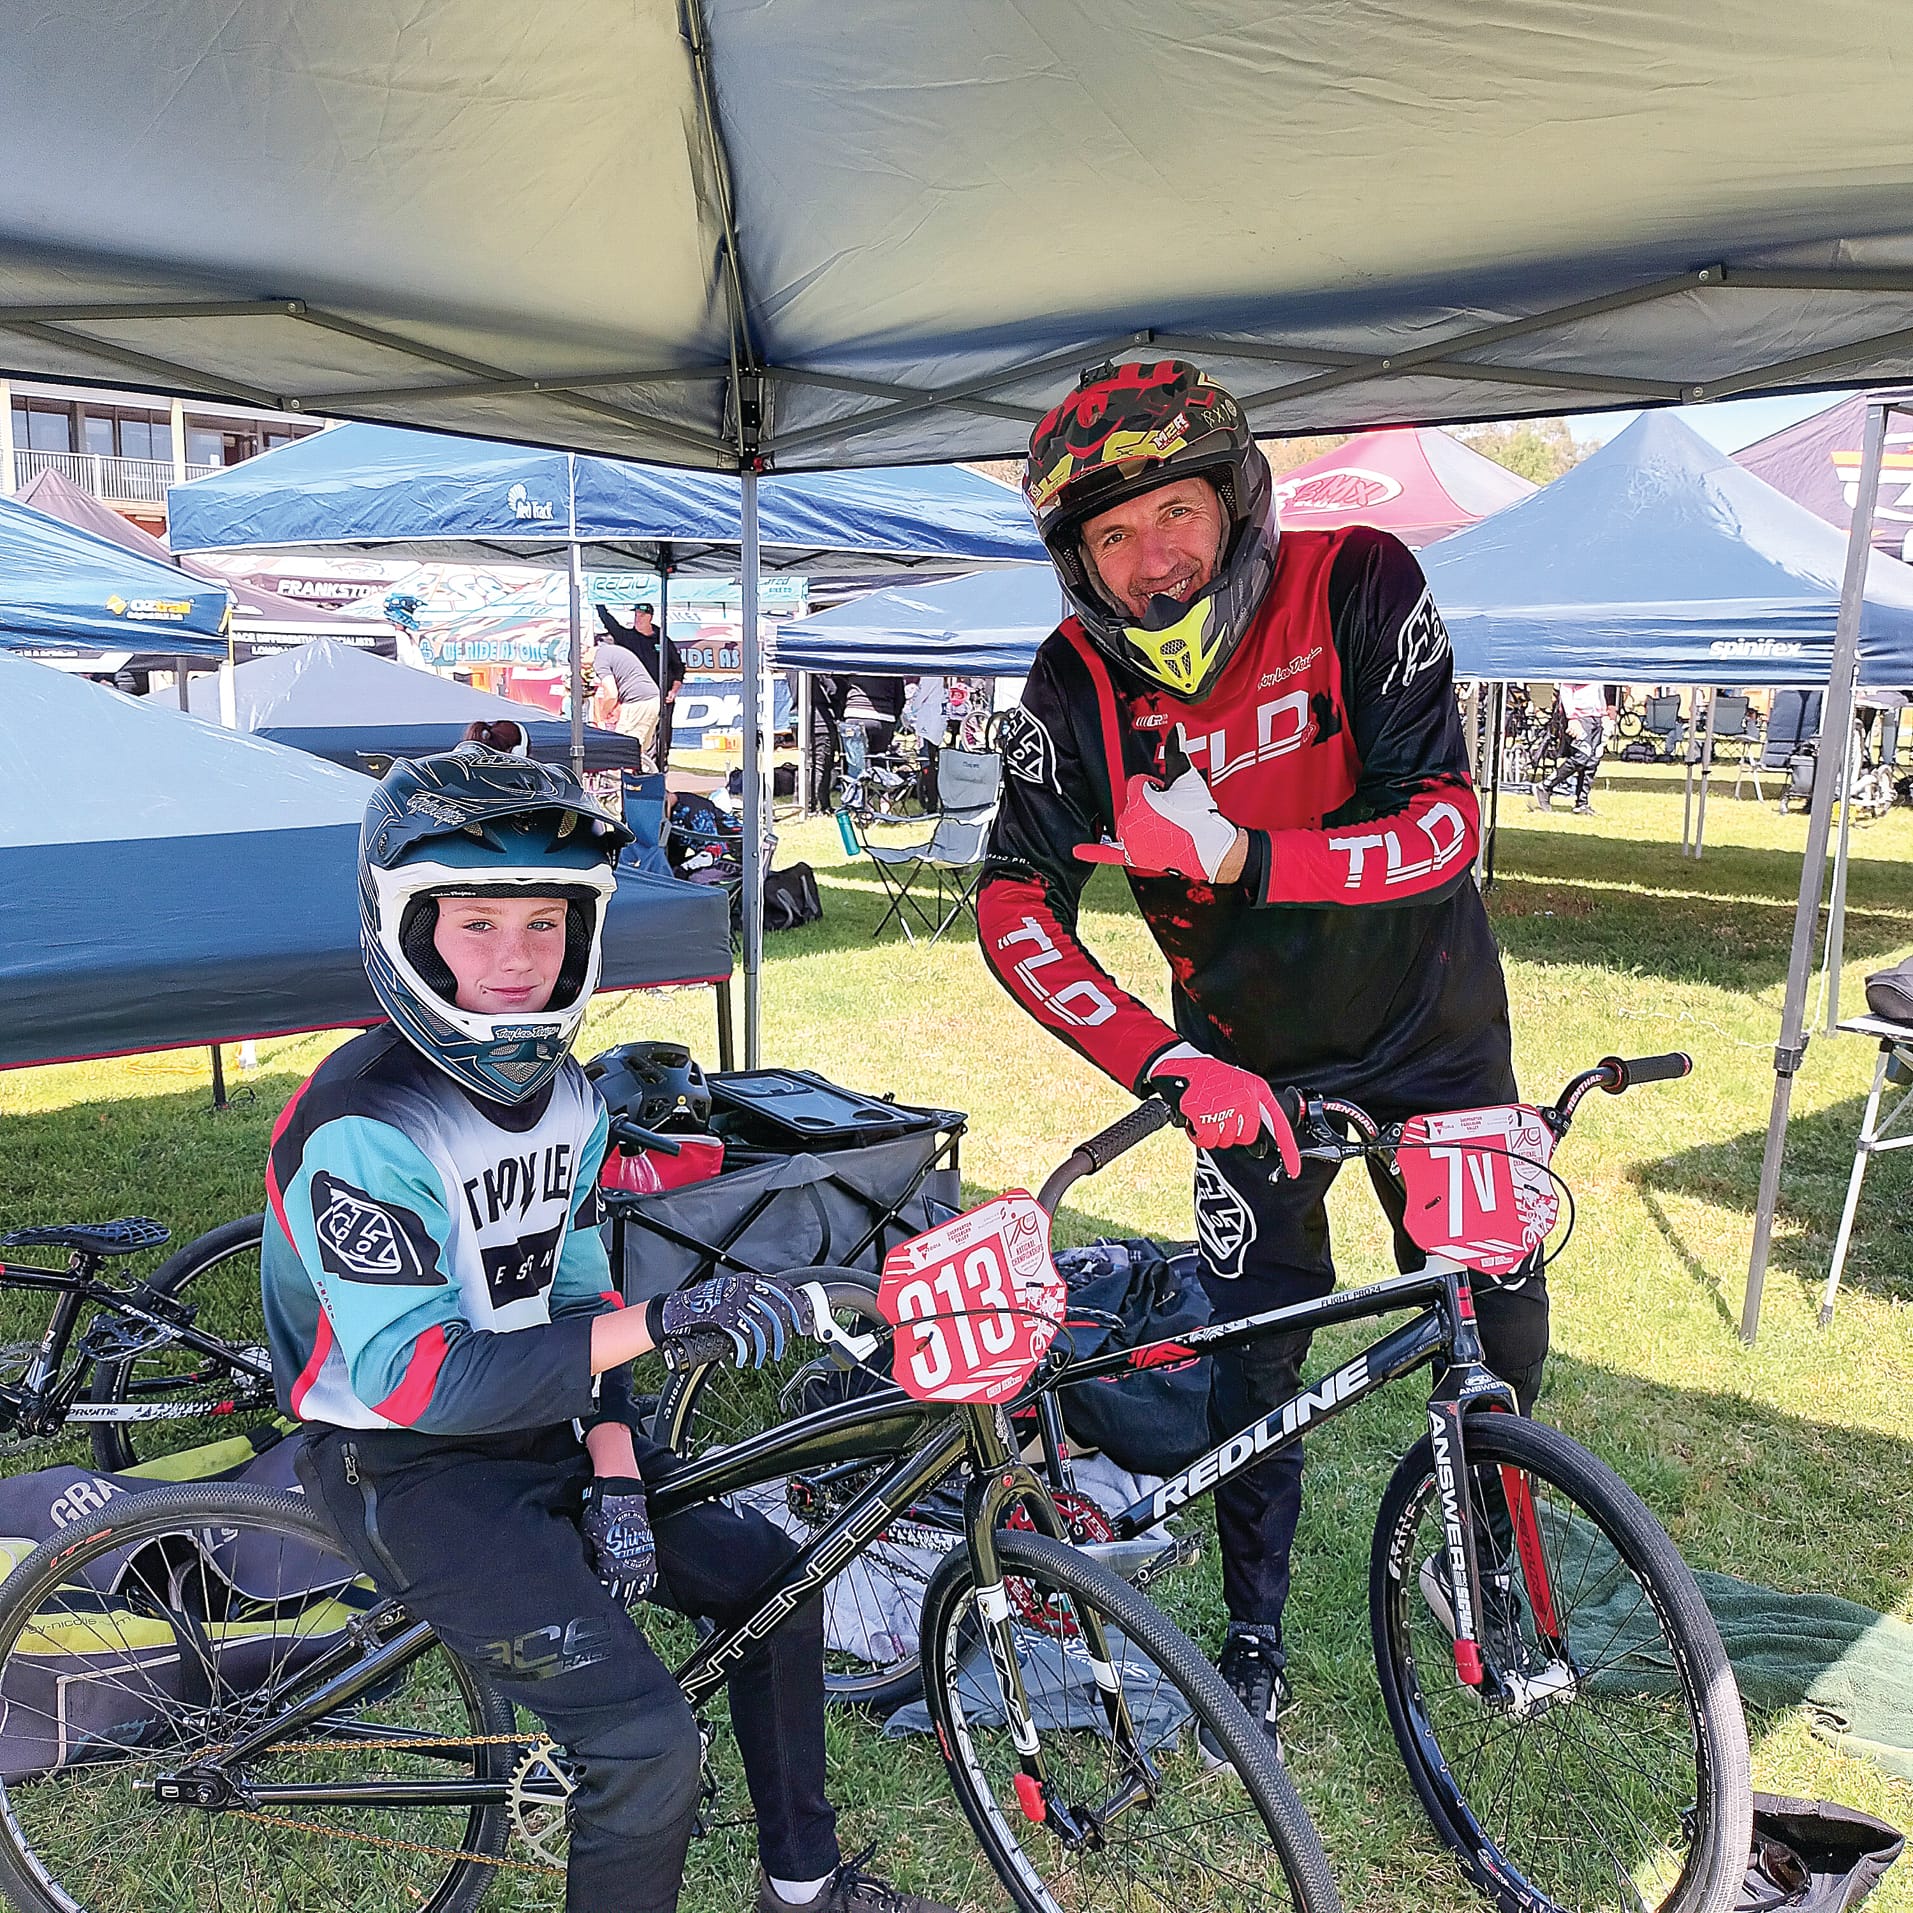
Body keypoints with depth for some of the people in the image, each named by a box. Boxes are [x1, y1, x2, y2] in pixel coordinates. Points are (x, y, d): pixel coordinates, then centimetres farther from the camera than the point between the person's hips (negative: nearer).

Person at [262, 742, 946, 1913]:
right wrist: (662, 1322, -35)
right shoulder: (360, 1130, -25)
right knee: (652, 1744, -18)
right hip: (409, 1467, -8)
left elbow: (572, 1295, 4)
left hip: (538, 1426, 8)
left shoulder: (564, 1093, 0)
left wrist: (615, 1475, -8)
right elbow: (414, 1379, -29)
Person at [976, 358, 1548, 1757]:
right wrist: (1168, 1065, -32)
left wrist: (1239, 855, -41)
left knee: (1499, 1332, 10)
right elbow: (1015, 909, -19)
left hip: (1435, 1031, 0)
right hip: (1250, 1061, 0)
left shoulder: (1360, 586, -20)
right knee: (1257, 1345, 1)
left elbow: (1444, 825, -26)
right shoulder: (1081, 683, -16)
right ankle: (1255, 1629, 26)